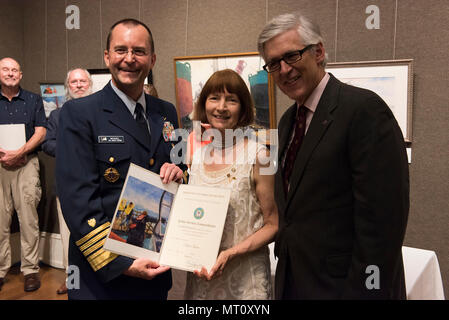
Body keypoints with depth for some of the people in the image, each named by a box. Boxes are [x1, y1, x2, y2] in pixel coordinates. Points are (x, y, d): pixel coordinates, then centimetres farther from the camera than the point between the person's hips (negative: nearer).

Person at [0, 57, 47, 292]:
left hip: (26, 163, -1)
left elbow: (40, 132, 2)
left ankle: (30, 270, 4)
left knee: (28, 218, -3)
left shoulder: (33, 100, 10)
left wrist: (19, 153, -11)